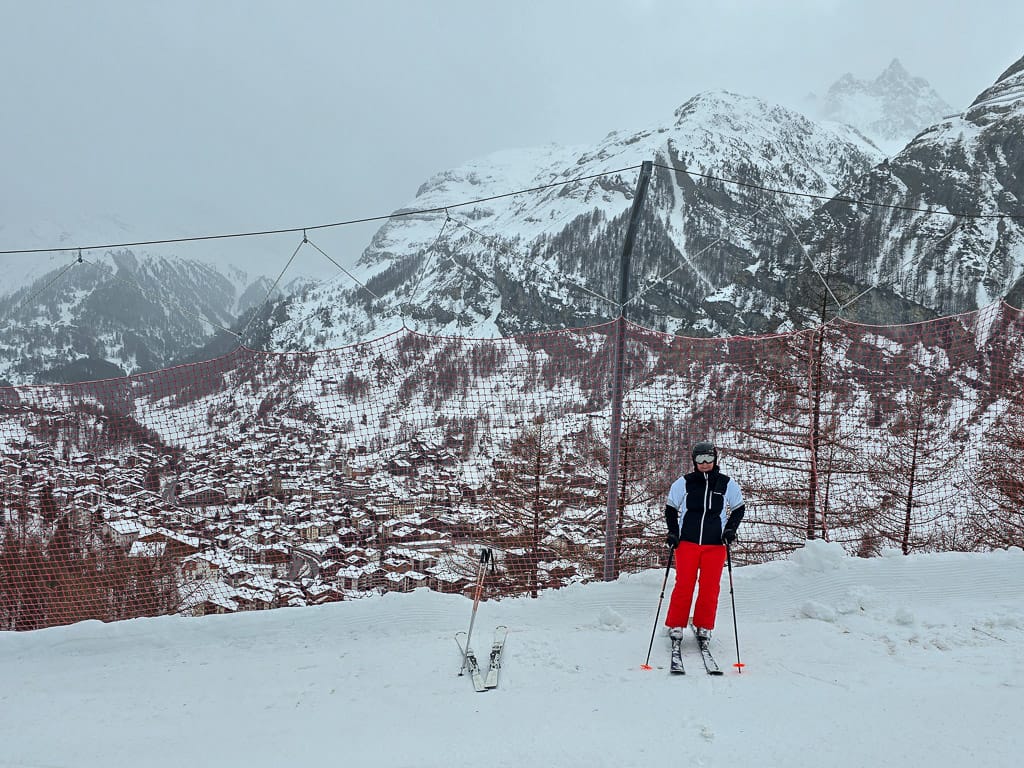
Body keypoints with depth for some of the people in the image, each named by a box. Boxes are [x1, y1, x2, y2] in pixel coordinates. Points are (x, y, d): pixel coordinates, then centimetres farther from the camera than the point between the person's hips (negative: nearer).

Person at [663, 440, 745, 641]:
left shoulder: (727, 484, 5)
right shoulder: (684, 483, 3)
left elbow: (738, 509, 16)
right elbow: (670, 509, 12)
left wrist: (730, 529, 3)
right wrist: (673, 532, 2)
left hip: (715, 544, 1)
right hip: (687, 542, -1)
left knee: (710, 586, 2)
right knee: (684, 585, -2)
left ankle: (704, 626, 15)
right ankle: (676, 625, 8)